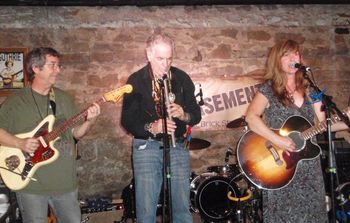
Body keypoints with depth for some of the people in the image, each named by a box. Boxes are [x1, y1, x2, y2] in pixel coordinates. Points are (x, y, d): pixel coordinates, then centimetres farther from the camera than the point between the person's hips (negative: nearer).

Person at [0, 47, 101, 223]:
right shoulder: (15, 102, -5)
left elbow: (76, 132, 11)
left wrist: (89, 121, -8)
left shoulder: (64, 99, 8)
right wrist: (20, 143, -20)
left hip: (66, 181, 4)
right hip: (31, 184, -4)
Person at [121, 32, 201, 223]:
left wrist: (183, 114, -15)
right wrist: (151, 127, -21)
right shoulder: (136, 81, -1)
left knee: (182, 207, 7)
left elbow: (196, 115, 8)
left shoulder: (182, 78, 5)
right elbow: (127, 120, -3)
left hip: (177, 146, 2)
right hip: (146, 148, -2)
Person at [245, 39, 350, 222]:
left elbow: (323, 123, 7)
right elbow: (251, 117, -20)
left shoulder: (309, 89, 9)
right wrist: (277, 140, -27)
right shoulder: (268, 89, -6)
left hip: (308, 165, 5)